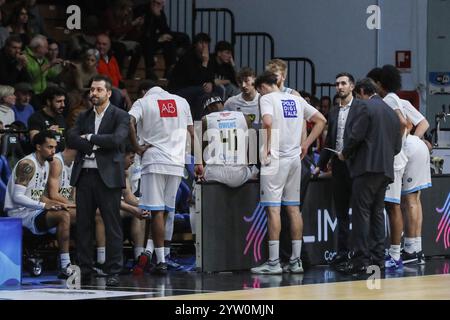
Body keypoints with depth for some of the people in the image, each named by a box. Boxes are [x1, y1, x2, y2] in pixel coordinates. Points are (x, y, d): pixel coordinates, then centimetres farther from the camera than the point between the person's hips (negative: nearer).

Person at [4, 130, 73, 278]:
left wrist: (50, 203, 2)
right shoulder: (27, 164, -15)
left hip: (34, 211, 10)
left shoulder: (45, 164, 15)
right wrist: (44, 205, -25)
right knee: (64, 216, -25)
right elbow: (17, 197, -22)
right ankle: (65, 267, -25)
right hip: (20, 213, -10)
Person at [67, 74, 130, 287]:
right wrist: (97, 144, -9)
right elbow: (71, 140, 3)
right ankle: (84, 269, 11)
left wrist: (89, 138, -6)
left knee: (112, 225, -4)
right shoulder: (83, 117, 17)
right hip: (84, 175, 5)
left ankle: (113, 272, -2)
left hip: (107, 176, -5)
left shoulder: (120, 116, 2)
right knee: (83, 224, 5)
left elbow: (117, 139, -15)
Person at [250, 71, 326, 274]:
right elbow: (321, 120, 18)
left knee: (273, 208, -5)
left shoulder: (267, 99, -5)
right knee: (293, 208, 9)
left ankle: (274, 262, -7)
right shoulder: (296, 100, 15)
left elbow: (268, 122, -24)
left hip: (275, 158, -7)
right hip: (295, 158, 7)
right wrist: (305, 145, 16)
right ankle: (296, 261, 10)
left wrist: (266, 148, -13)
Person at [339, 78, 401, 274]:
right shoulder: (391, 113, 17)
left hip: (367, 167, -8)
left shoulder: (366, 108, -7)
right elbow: (397, 146, 18)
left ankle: (361, 259, -12)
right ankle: (377, 258, 11)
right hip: (386, 169, 8)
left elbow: (355, 136, -13)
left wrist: (345, 154, 3)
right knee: (377, 213, 12)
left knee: (361, 213, -8)